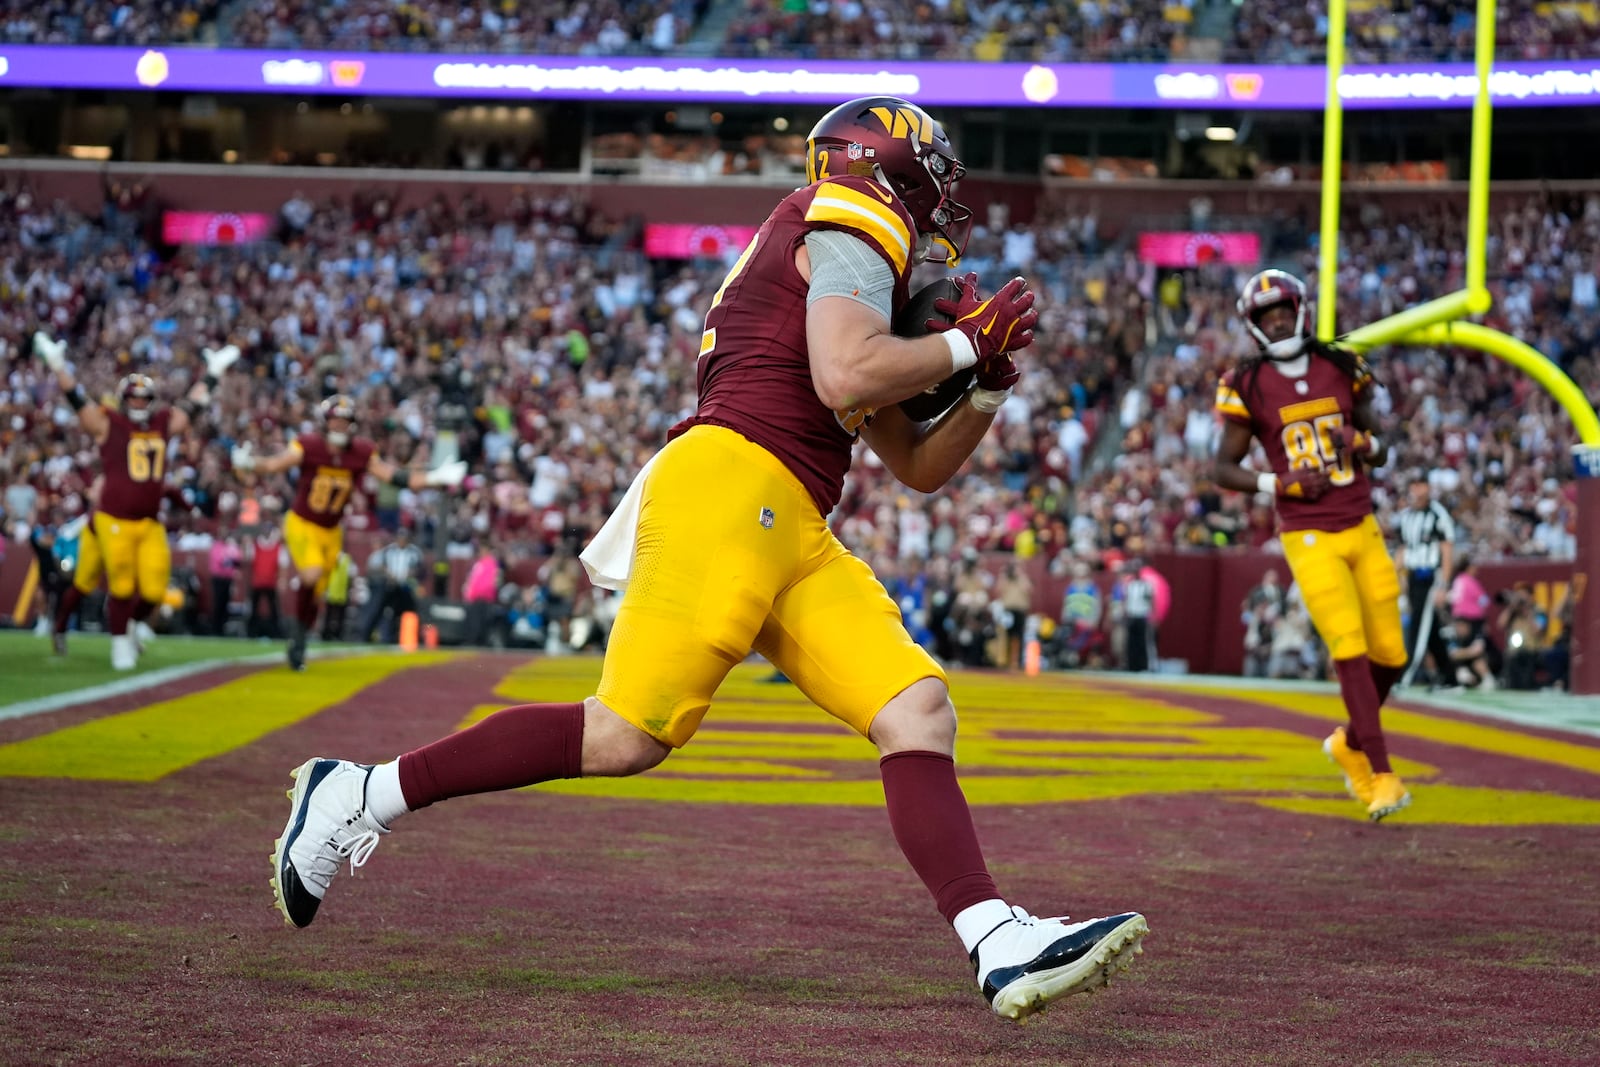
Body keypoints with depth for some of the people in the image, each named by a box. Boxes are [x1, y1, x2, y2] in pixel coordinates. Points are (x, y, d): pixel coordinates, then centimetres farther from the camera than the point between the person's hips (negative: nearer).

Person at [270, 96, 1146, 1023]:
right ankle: (362, 797, -5)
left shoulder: (848, 284, 31)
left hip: (793, 534, 10)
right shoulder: (852, 225, 4)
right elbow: (845, 377, -15)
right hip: (732, 488, -10)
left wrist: (988, 387, 20)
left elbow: (920, 466, 35)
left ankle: (1002, 948, -16)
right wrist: (965, 343, -1)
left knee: (919, 714, -4)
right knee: (628, 736, -14)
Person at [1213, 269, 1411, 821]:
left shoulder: (1343, 369, 6)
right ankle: (1382, 775, -12)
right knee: (1351, 651, -14)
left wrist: (1362, 442, -10)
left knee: (1389, 655, 5)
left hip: (1363, 529, 4)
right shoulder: (1249, 386, -3)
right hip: (1309, 540, -4)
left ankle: (1351, 742, 31)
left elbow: (1381, 452, 14)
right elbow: (1225, 468, 1)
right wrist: (1281, 484, -13)